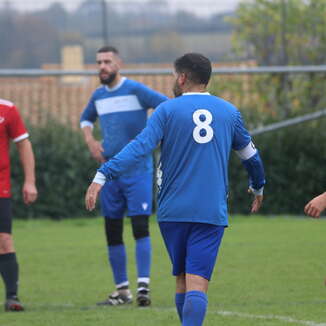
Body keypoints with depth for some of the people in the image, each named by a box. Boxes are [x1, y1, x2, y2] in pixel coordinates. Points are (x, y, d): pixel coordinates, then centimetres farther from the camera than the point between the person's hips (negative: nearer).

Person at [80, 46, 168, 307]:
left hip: (137, 170, -6)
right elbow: (86, 119, 31)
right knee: (113, 233, 6)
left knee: (140, 227, -13)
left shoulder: (135, 90, -8)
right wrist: (90, 141, 12)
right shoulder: (98, 96, 11)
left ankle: (143, 286, -14)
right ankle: (122, 290, 14)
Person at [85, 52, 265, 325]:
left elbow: (139, 148, -13)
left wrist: (102, 176, -16)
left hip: (173, 211, 0)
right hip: (212, 213, 0)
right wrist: (258, 188, 42)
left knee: (182, 280, 16)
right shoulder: (229, 112, 10)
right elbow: (251, 156, 23)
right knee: (197, 284, -9)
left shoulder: (167, 110, 0)